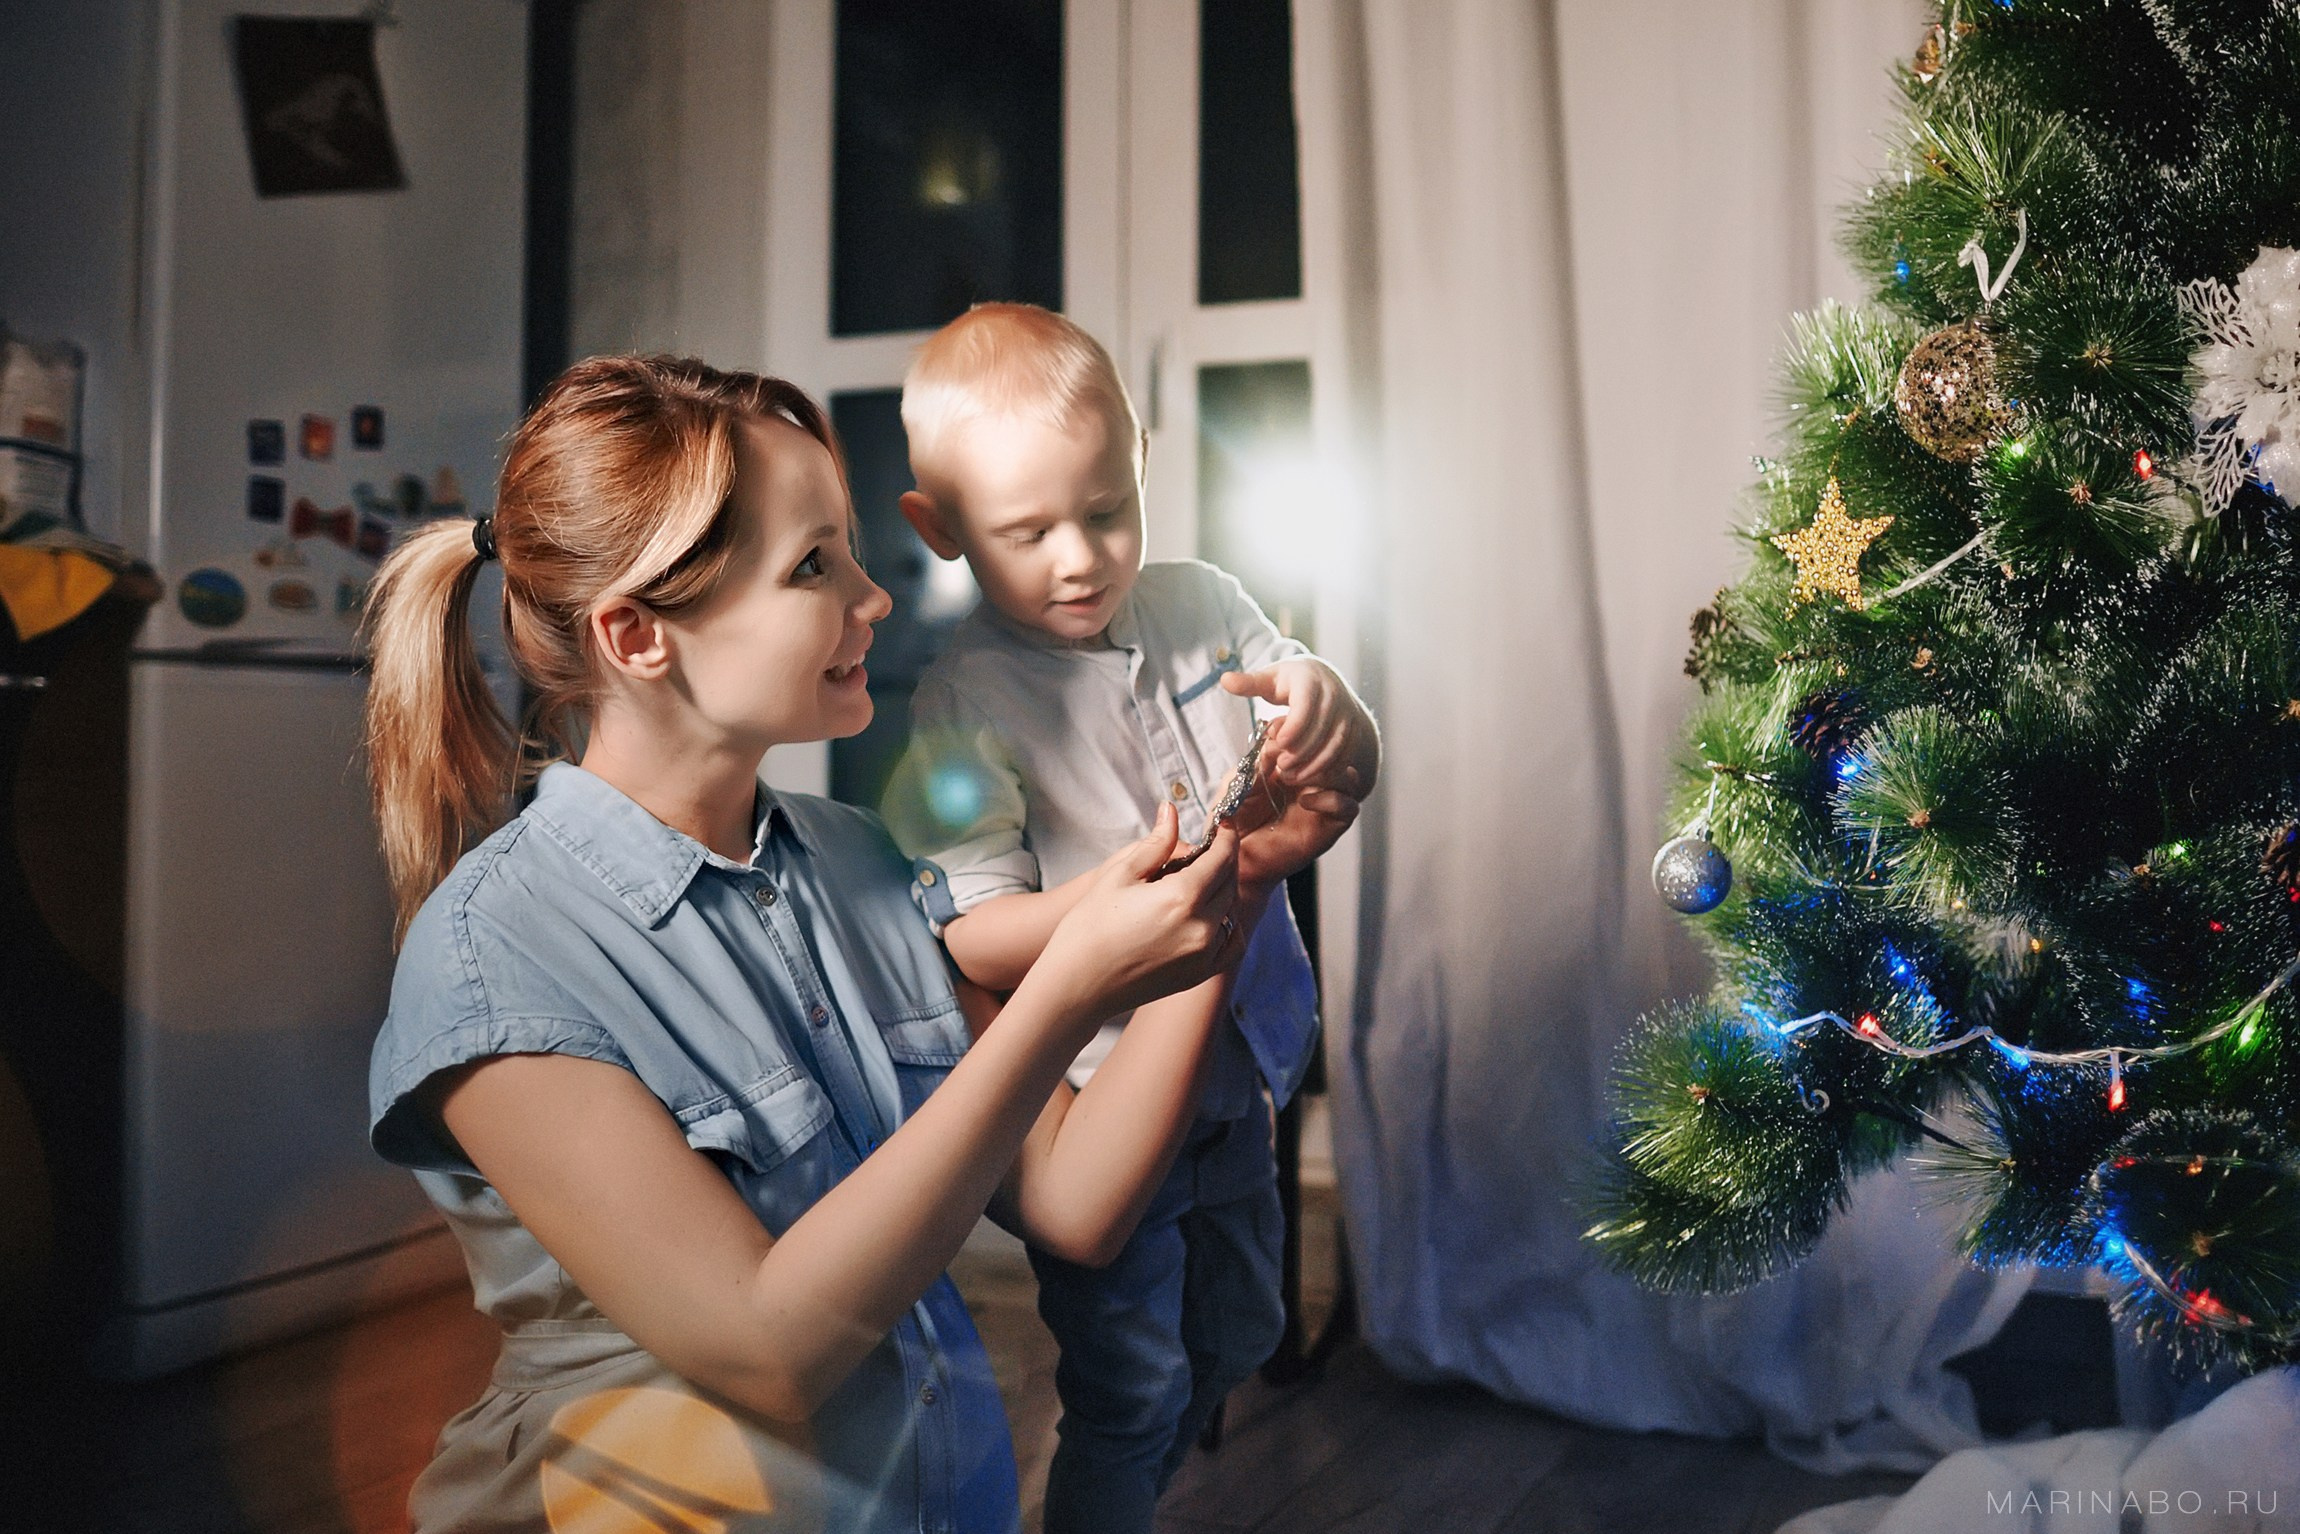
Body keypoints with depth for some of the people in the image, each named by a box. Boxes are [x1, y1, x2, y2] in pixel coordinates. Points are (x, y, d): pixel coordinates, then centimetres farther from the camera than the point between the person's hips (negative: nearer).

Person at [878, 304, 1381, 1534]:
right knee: (1129, 1394, 9)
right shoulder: (967, 702, -19)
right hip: (1097, 1109, -6)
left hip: (1230, 1072, 6)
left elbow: (1350, 782, 1)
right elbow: (980, 943, -22)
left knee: (1234, 1340, 25)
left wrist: (1329, 707, -22)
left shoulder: (1202, 608, -3)